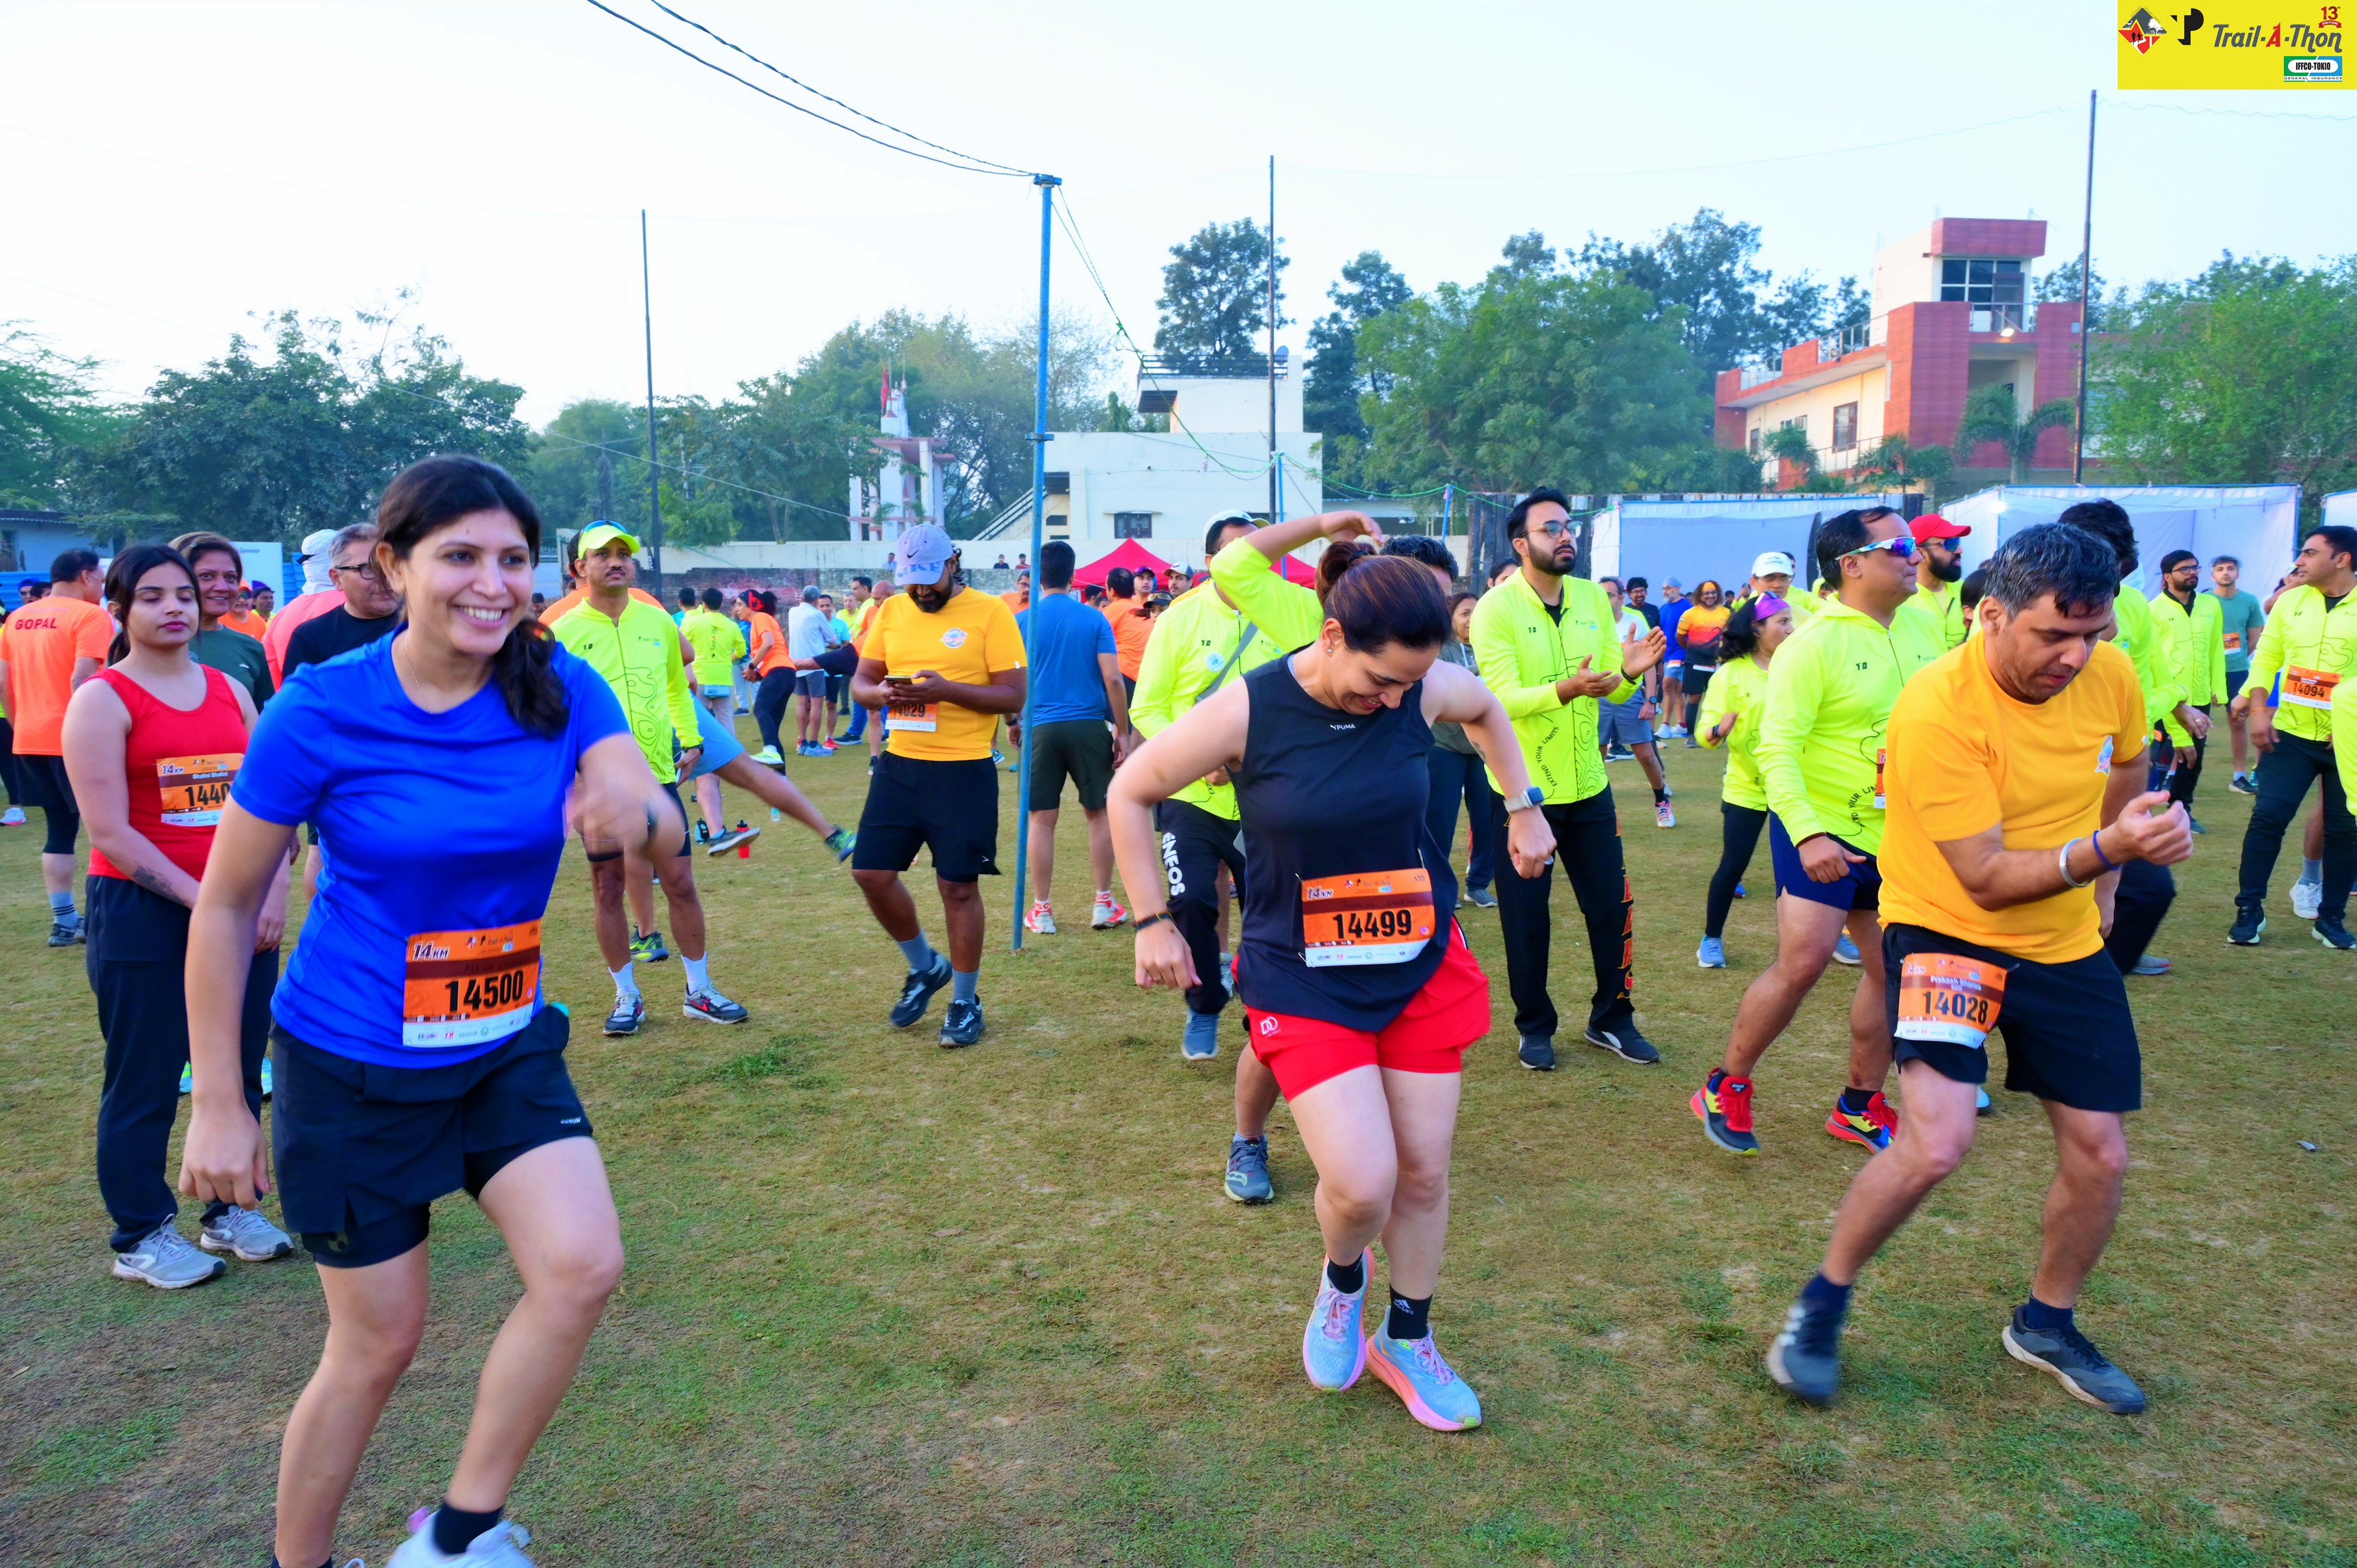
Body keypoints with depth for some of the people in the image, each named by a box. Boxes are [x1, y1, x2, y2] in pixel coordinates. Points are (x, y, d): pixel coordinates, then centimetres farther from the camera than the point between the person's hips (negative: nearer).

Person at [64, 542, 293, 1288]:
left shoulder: (230, 691, 11)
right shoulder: (102, 700, -5)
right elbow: (110, 832, -12)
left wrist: (274, 890, -6)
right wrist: (202, 900, -16)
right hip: (144, 914, -5)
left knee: (239, 1070, 12)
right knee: (145, 1082, 4)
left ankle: (232, 1210, 28)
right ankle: (141, 1239, 18)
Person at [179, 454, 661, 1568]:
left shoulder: (562, 690, -9)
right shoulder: (321, 711, -17)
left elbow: (665, 825, -22)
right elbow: (225, 906, -9)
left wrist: (634, 812, -47)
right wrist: (217, 1106, -6)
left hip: (505, 1047, 3)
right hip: (352, 1069, -3)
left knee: (583, 1266, -15)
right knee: (379, 1340, 7)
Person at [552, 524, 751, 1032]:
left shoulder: (658, 622, 7)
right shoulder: (564, 633, -4)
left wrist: (691, 737, 10)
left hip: (658, 776, 2)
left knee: (681, 883, 5)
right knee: (608, 890, 6)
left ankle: (699, 991, 18)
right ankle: (627, 997, 21)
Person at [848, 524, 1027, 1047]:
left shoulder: (990, 613, -8)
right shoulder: (891, 611, 8)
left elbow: (1014, 694, -11)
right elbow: (861, 680, 12)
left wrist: (947, 690, -24)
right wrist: (881, 694, -12)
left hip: (964, 772, -5)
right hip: (900, 766, 5)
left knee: (959, 887, 1)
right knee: (872, 873, 3)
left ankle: (965, 1002, 19)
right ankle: (925, 967, 28)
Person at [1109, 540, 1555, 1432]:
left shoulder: (1426, 690, -9)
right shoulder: (1247, 711, -19)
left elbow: (1488, 709, 18)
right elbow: (1129, 794, -5)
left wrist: (1523, 808, 15)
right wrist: (1153, 923, -4)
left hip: (1424, 964, 4)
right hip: (1303, 980, -3)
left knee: (1423, 1173, 8)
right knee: (1362, 1183, -14)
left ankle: (1406, 1341, 34)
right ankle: (1342, 1280, 23)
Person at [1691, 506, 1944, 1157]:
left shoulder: (1920, 627, 5)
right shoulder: (1812, 645, -16)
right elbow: (1776, 749, -21)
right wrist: (1806, 833, -31)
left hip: (1898, 836, 7)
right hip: (1823, 833, -7)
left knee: (1893, 971, 9)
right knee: (1803, 963, -14)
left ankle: (1860, 1105, 26)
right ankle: (1725, 1089, 5)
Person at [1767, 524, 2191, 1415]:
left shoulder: (2111, 674, -8)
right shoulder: (1938, 712, -26)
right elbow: (1985, 880, -25)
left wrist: (2103, 881, 16)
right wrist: (2104, 848, -38)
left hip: (2068, 946, 6)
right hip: (1947, 932, -6)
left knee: (2100, 1155, 8)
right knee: (1935, 1142, -22)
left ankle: (2046, 1325, 35)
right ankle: (1823, 1305, 3)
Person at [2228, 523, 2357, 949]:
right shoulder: (2291, 600, 4)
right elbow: (2266, 658, 6)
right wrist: (2258, 712, -5)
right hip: (2290, 732, 2)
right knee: (2268, 817, -4)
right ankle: (2250, 910, 6)